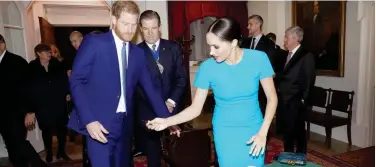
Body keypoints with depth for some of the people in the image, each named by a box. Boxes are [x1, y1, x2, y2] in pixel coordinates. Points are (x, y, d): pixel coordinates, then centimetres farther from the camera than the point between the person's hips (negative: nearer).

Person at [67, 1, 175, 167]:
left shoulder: (138, 53, 9)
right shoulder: (93, 42, -4)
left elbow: (150, 88, 9)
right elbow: (76, 82, -8)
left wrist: (167, 119, 4)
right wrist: (88, 120, -16)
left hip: (125, 125, 5)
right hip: (99, 124, -5)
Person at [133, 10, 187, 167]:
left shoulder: (173, 48, 4)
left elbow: (182, 77, 2)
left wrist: (171, 101, -8)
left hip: (172, 109, 2)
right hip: (148, 112, -1)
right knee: (153, 154, 11)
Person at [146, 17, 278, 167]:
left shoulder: (258, 59, -15)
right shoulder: (207, 67, -16)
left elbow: (272, 98, -6)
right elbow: (196, 108, -11)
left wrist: (262, 133, -14)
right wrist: (167, 121, -24)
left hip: (253, 129, 1)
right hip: (225, 132, -1)